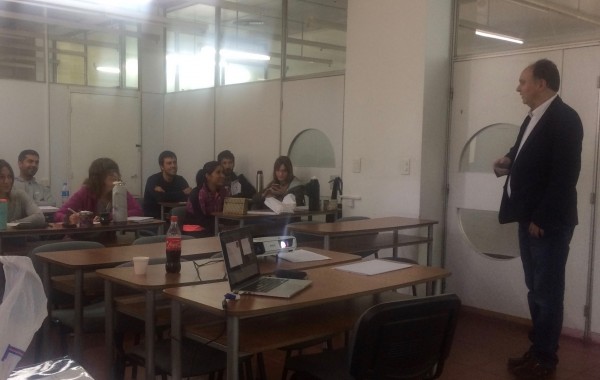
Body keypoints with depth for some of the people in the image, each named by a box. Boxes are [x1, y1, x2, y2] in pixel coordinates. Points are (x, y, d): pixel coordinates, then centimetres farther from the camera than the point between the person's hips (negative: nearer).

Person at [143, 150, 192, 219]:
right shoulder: (153, 180, -10)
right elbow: (161, 198, -27)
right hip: (153, 219, -5)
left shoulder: (181, 180, 2)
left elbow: (188, 198, -16)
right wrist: (183, 193, -18)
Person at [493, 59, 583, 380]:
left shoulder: (564, 118, -14)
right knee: (535, 289, 14)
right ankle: (538, 349, 25)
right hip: (529, 218, 9)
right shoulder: (533, 118, 14)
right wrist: (508, 161, 4)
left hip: (549, 222, -9)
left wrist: (541, 219, -20)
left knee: (548, 292, 2)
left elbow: (565, 175, -20)